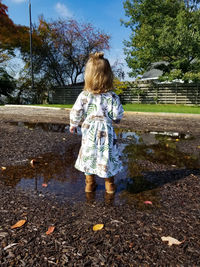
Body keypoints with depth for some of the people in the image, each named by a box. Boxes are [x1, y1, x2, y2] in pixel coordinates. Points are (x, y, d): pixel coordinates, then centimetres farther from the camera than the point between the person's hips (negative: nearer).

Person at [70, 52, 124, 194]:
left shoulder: (84, 95, -8)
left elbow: (76, 112, -4)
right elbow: (117, 115, -11)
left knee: (88, 155, 15)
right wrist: (117, 119, 13)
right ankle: (110, 185, 25)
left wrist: (73, 125, 13)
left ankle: (90, 183, 28)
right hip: (106, 131, -1)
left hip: (89, 131, 2)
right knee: (107, 156, 12)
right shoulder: (112, 96, -12)